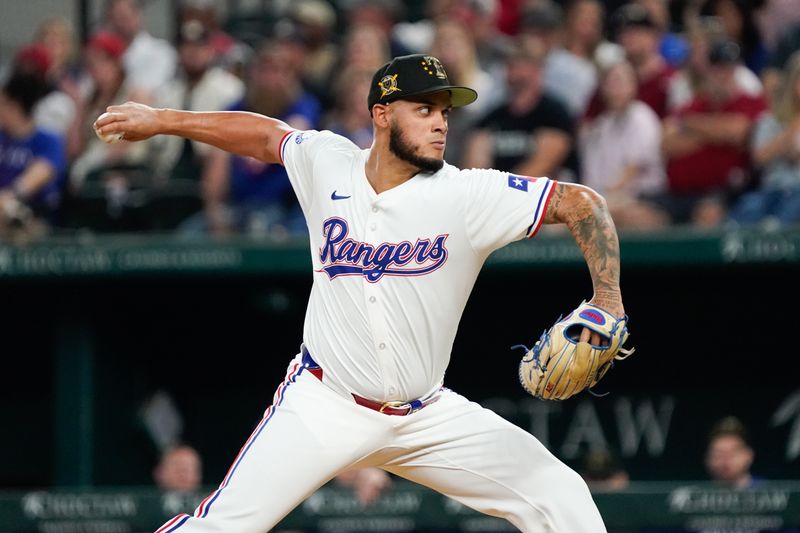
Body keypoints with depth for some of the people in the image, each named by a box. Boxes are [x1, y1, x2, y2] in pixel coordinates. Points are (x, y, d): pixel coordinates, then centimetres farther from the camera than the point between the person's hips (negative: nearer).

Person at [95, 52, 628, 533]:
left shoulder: (468, 195, -12)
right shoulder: (326, 164, -4)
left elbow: (582, 203, -12)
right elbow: (265, 134, 15)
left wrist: (606, 298, -25)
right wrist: (161, 120, 16)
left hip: (426, 416, 1)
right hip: (324, 408, -1)